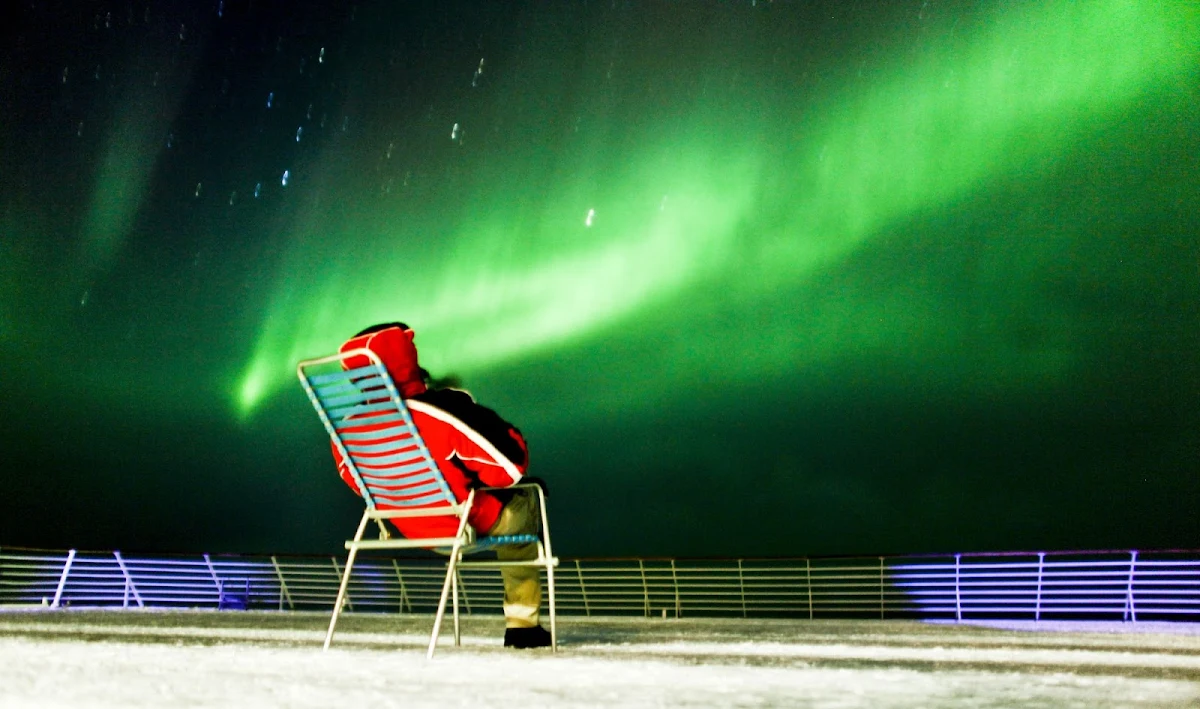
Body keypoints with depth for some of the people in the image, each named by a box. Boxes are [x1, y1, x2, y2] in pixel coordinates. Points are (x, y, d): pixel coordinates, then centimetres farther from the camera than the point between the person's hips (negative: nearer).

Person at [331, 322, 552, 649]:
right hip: (466, 523, -6)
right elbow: (510, 461, -23)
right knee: (522, 502, 25)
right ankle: (521, 624, 25)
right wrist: (476, 476, -1)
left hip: (409, 527, 6)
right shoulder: (442, 407, -30)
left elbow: (354, 478, 7)